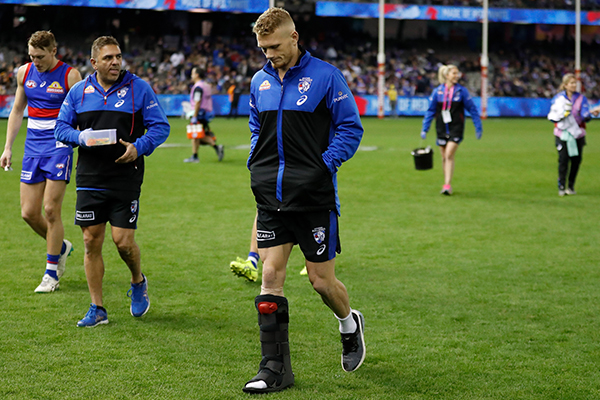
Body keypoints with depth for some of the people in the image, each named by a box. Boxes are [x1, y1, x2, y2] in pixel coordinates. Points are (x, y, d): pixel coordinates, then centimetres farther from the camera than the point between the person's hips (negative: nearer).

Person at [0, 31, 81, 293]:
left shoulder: (69, 76, -7)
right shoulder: (24, 72, 8)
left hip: (59, 146, -5)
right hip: (33, 146, 5)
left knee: (51, 210, -8)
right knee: (29, 213, 2)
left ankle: (51, 273, 4)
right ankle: (61, 247, 29)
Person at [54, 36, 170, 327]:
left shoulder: (138, 88, 0)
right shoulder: (79, 91, 7)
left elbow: (160, 127, 1)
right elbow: (61, 127, 11)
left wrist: (139, 147, -16)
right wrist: (80, 137, -11)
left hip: (126, 180, -2)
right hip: (90, 180, 3)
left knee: (123, 240, -7)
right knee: (91, 241, 2)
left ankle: (138, 281, 26)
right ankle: (97, 309, 12)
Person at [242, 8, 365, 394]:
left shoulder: (325, 75, -6)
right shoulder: (259, 81, 10)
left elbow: (351, 127, -4)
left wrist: (324, 166, -14)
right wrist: (258, 168, 9)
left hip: (315, 198, -5)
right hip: (271, 197, 5)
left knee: (322, 281, 2)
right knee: (270, 276, 0)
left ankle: (350, 323, 35)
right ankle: (276, 368, 6)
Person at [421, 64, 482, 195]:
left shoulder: (462, 91, -3)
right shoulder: (437, 91, 1)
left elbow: (472, 109, 2)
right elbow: (430, 111, 8)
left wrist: (478, 127, 2)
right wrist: (424, 129, 6)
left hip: (456, 127, -3)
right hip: (442, 128, 3)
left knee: (449, 155, -15)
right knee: (444, 157, 8)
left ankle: (447, 185, -13)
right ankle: (446, 183, 21)